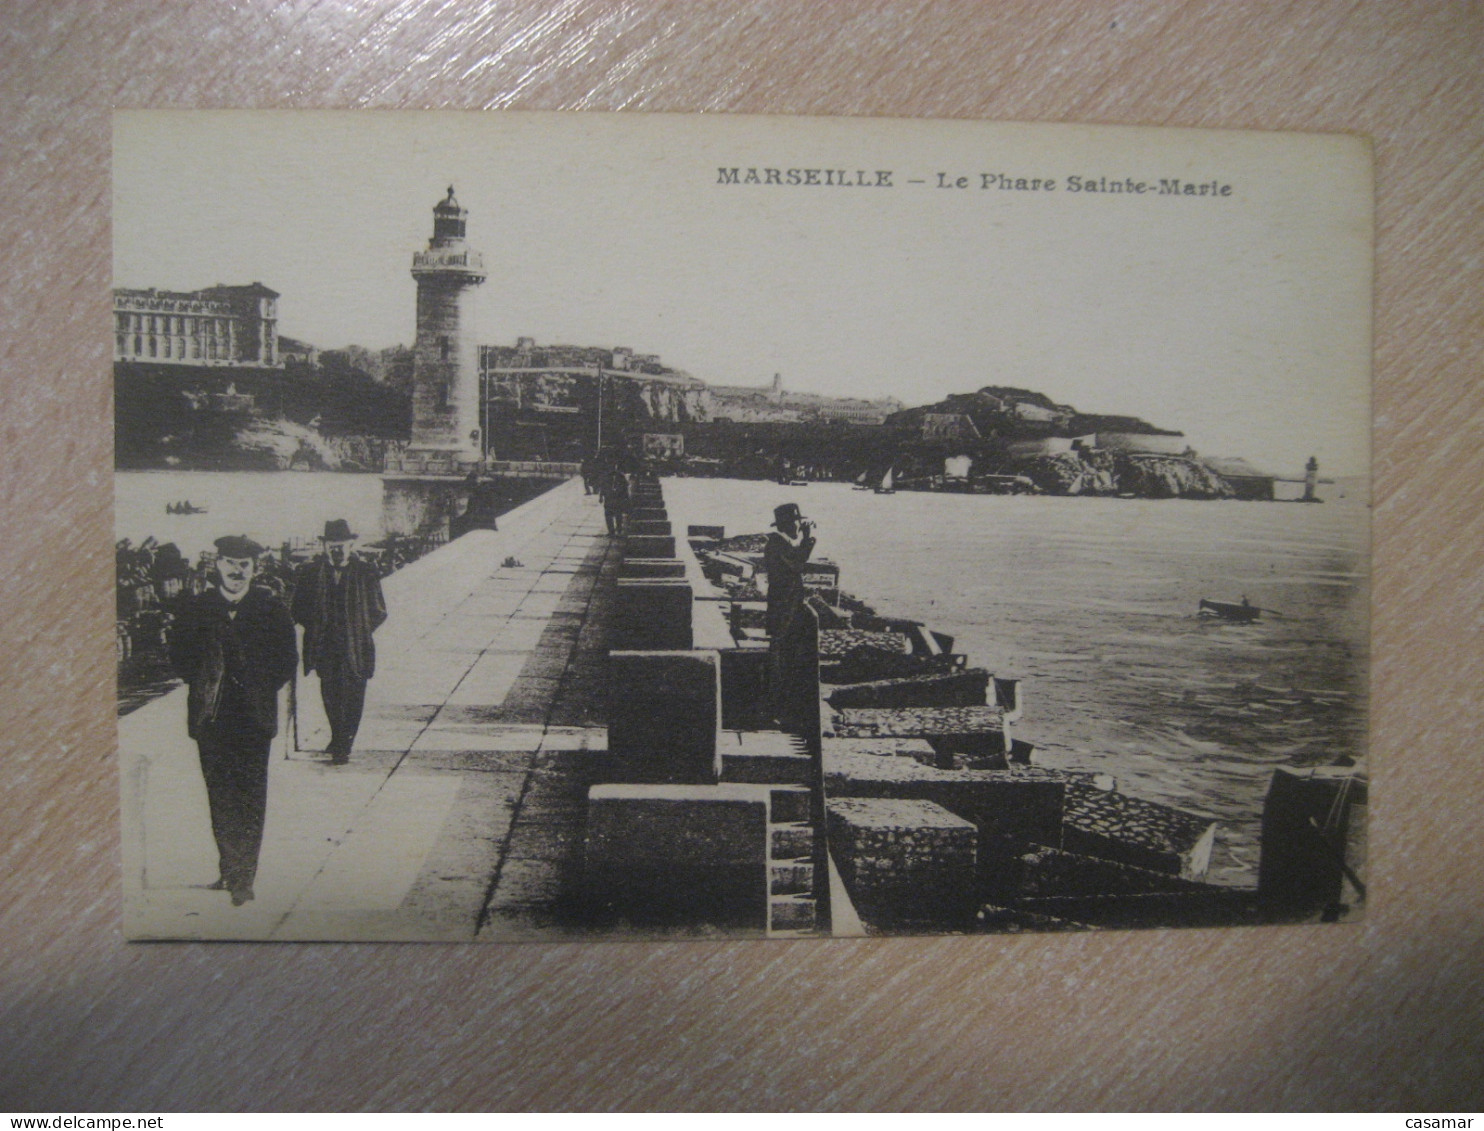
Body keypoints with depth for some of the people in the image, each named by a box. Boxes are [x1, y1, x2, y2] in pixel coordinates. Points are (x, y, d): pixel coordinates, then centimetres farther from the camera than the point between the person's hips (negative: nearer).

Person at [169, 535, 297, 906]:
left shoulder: (271, 609, 3)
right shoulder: (196, 609, 7)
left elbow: (287, 661, 4)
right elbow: (179, 657, 10)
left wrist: (257, 688, -6)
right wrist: (204, 683, -3)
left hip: (253, 718, -2)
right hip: (210, 718, 2)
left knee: (249, 798, -4)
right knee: (219, 796, 7)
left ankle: (242, 877, 0)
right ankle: (231, 869, 18)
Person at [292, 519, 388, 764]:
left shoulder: (365, 573, 1)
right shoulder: (310, 572, 5)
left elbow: (379, 612, 5)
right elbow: (299, 610, 8)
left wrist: (359, 631, -4)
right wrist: (318, 627, -3)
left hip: (355, 649, -2)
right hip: (324, 649, 2)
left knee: (352, 697, -2)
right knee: (330, 695, 9)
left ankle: (343, 746, 8)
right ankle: (339, 740, 28)